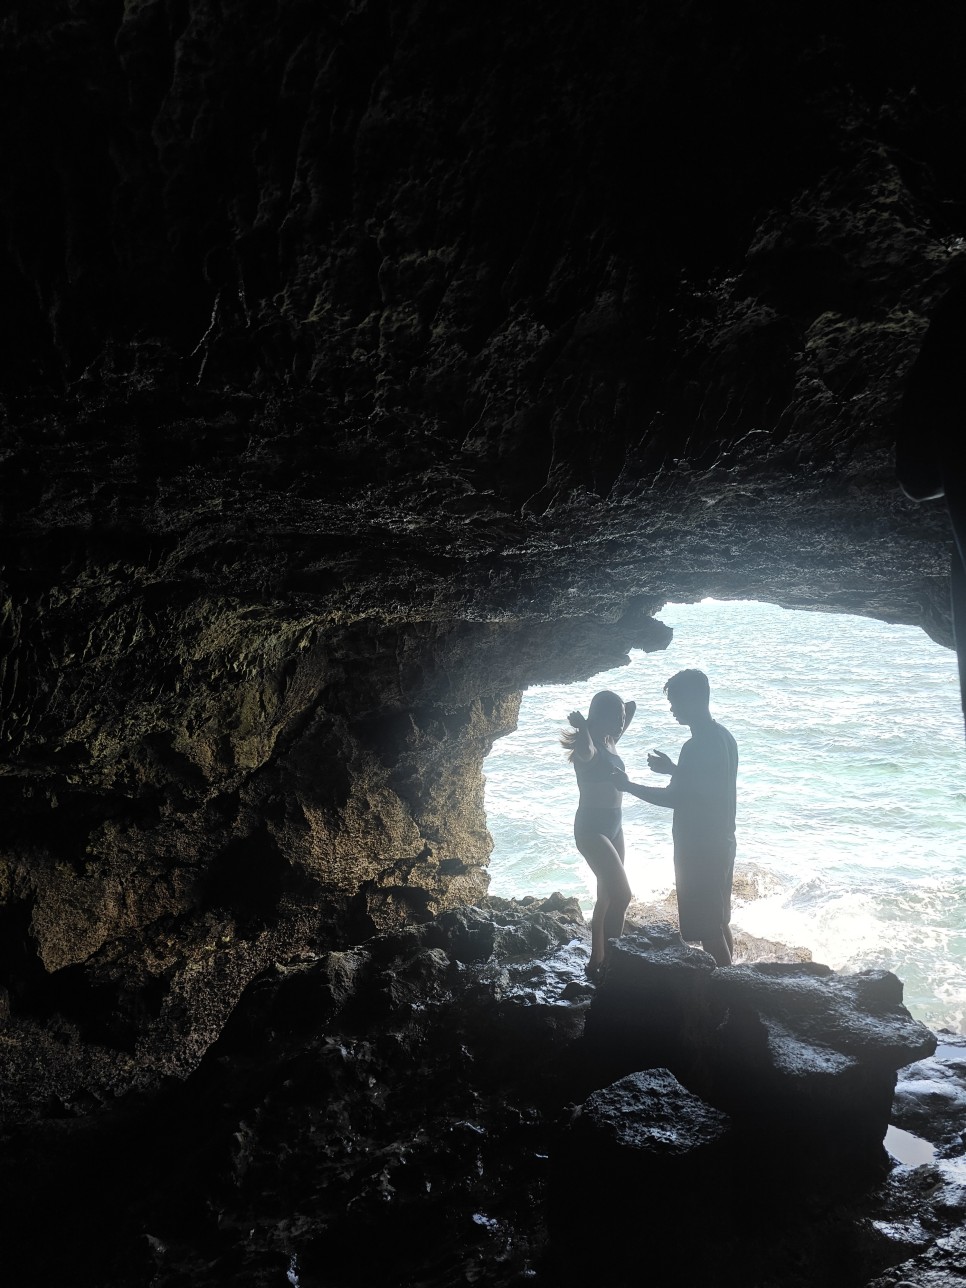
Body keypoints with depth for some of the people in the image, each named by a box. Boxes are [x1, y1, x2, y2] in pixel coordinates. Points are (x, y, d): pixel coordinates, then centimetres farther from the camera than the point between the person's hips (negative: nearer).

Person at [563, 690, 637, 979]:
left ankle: (597, 961, 24)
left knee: (608, 896, 14)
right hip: (591, 828, -9)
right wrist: (582, 727, -38)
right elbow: (585, 750, -45)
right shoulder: (589, 748, -18)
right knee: (621, 895, -14)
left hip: (613, 824, 9)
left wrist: (627, 707, 5)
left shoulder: (610, 743, 7)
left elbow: (631, 708, 20)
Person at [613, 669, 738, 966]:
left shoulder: (697, 745, -22)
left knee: (708, 931, 0)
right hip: (720, 842, 10)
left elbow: (674, 798, -19)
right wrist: (673, 769, 14)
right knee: (719, 923, 19)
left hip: (699, 849, -10)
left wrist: (628, 786, -11)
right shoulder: (723, 737, 7)